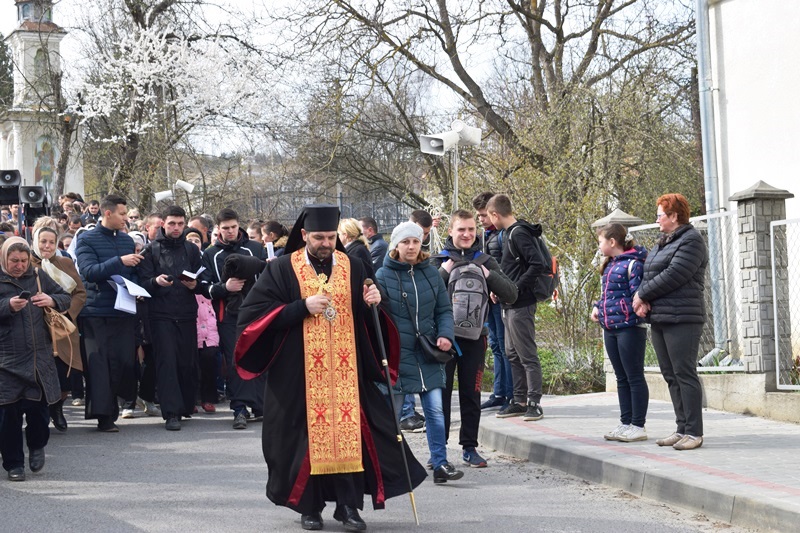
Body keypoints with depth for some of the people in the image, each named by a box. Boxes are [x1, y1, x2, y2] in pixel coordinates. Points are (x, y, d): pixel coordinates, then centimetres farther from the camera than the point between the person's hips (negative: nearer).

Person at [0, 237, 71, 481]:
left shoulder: (39, 277, 10)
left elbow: (65, 298, 15)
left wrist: (52, 300, -6)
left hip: (39, 357, 2)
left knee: (39, 406, 1)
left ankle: (37, 447, 30)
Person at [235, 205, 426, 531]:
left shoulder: (352, 268, 9)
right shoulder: (282, 269, -1)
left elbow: (366, 320, 14)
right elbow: (254, 313, -7)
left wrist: (370, 304, -9)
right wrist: (303, 307, -15)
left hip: (344, 370, 2)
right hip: (298, 373, -2)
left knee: (347, 433, -2)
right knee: (306, 437, 2)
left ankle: (348, 505, 6)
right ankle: (309, 506, 14)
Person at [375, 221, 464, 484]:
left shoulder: (431, 273, 7)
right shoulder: (384, 275, -5)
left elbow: (444, 310, 10)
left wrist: (445, 335, -6)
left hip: (427, 354, 3)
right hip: (396, 355, -3)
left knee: (435, 410, -1)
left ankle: (440, 464, 4)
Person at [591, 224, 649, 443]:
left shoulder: (632, 264, -12)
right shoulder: (610, 265, 15)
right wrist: (597, 307, 8)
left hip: (629, 328, -9)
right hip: (610, 329, 9)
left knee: (634, 378, -2)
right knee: (621, 378, 13)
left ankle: (638, 426, 3)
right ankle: (626, 423, 19)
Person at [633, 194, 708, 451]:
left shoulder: (691, 240, -7)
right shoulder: (663, 243, 21)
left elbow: (674, 275, -17)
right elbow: (648, 274, 16)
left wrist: (642, 294, -10)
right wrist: (642, 299, -5)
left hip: (681, 319, -9)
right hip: (659, 319, 9)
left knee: (684, 374, -8)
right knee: (670, 375, 9)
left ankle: (694, 432, -5)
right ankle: (682, 429, 14)